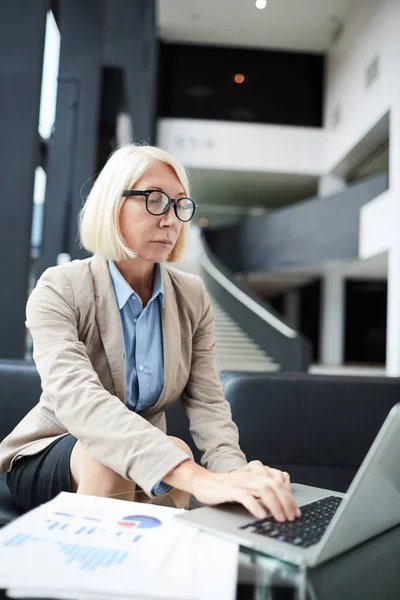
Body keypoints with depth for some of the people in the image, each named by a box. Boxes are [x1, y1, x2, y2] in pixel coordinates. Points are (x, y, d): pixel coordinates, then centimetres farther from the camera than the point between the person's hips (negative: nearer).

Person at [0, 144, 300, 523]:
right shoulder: (59, 291, -18)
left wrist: (232, 472, -32)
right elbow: (76, 398, -36)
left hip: (146, 461, 3)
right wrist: (194, 476, -49)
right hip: (47, 461, -3)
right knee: (109, 456, -34)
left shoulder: (193, 297, -3)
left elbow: (207, 403, -10)